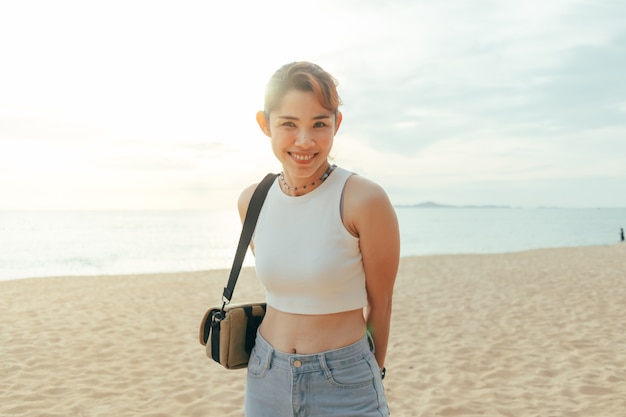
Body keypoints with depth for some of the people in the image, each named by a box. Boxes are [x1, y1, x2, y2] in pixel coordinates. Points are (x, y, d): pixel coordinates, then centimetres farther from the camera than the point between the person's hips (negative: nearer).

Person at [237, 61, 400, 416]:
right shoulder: (252, 201, -3)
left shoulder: (365, 200, -17)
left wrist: (374, 371, 6)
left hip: (344, 386, -4)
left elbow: (380, 302, -6)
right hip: (266, 379, 4)